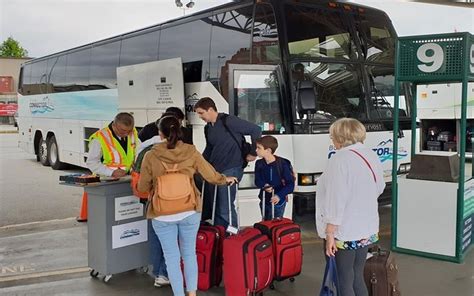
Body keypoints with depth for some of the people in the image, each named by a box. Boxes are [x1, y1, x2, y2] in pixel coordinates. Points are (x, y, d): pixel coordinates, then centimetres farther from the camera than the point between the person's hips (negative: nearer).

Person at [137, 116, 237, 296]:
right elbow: (211, 175, 5)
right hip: (190, 212, 2)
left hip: (162, 214, -2)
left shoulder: (151, 156, -8)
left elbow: (143, 187, 1)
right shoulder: (191, 152, -4)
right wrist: (226, 179, 25)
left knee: (172, 257, 9)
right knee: (189, 254, 17)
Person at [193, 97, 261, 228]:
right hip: (213, 170, 8)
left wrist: (253, 153, -7)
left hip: (230, 170, -8)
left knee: (225, 208, -9)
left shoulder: (228, 121, -13)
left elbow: (256, 130, -12)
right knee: (212, 206, 10)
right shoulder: (208, 128, 13)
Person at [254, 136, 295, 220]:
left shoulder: (282, 164, -17)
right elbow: (257, 181, 1)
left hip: (278, 202, -5)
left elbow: (290, 184, -16)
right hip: (264, 201, 5)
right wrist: (264, 185, -22)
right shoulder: (259, 164, -2)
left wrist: (279, 195, -28)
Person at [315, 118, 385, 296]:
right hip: (367, 229, 8)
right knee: (357, 278, 17)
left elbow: (336, 199, -21)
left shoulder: (340, 159, -18)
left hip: (344, 232, -8)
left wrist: (330, 233, -17)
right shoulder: (371, 155, 6)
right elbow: (379, 188, 19)